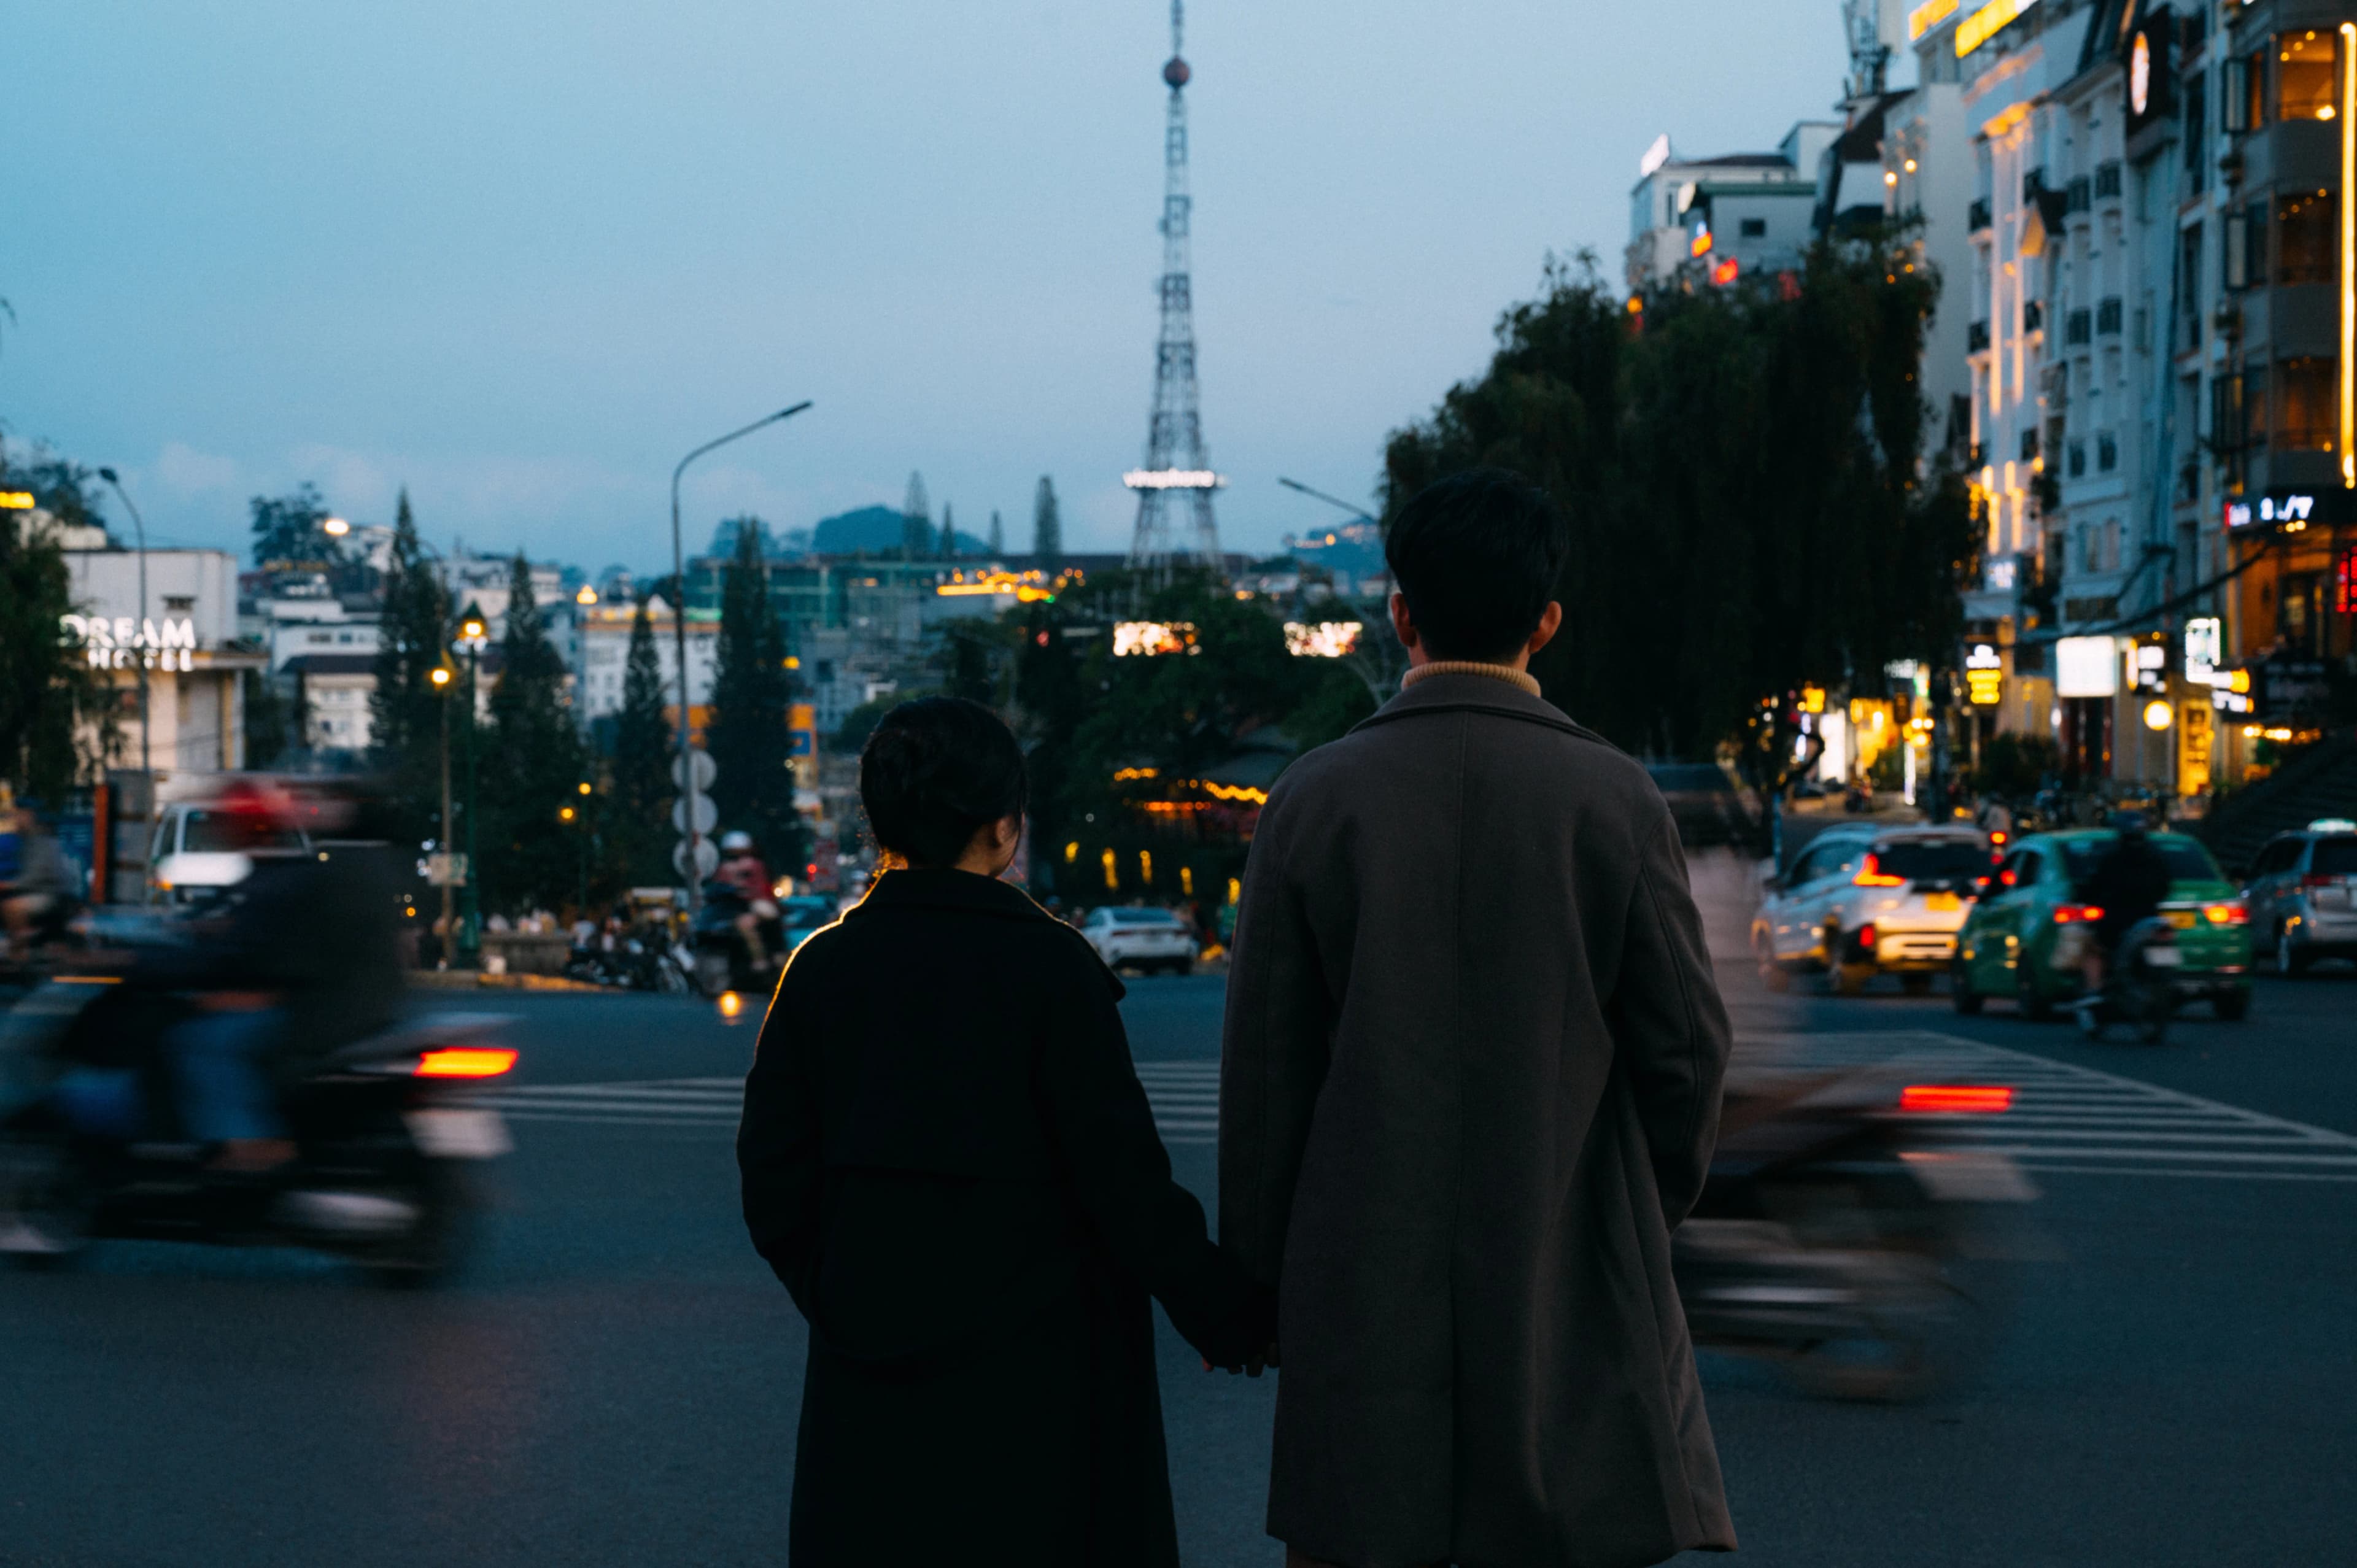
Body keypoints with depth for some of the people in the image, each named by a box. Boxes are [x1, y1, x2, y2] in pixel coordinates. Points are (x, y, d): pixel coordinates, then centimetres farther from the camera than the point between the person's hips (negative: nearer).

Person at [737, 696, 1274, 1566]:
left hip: (875, 1392, 4)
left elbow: (774, 1181, 3)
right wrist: (1230, 1317, 1)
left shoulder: (822, 968, 1)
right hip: (1034, 1379, -4)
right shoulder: (1050, 968, -11)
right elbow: (1123, 1177, -11)